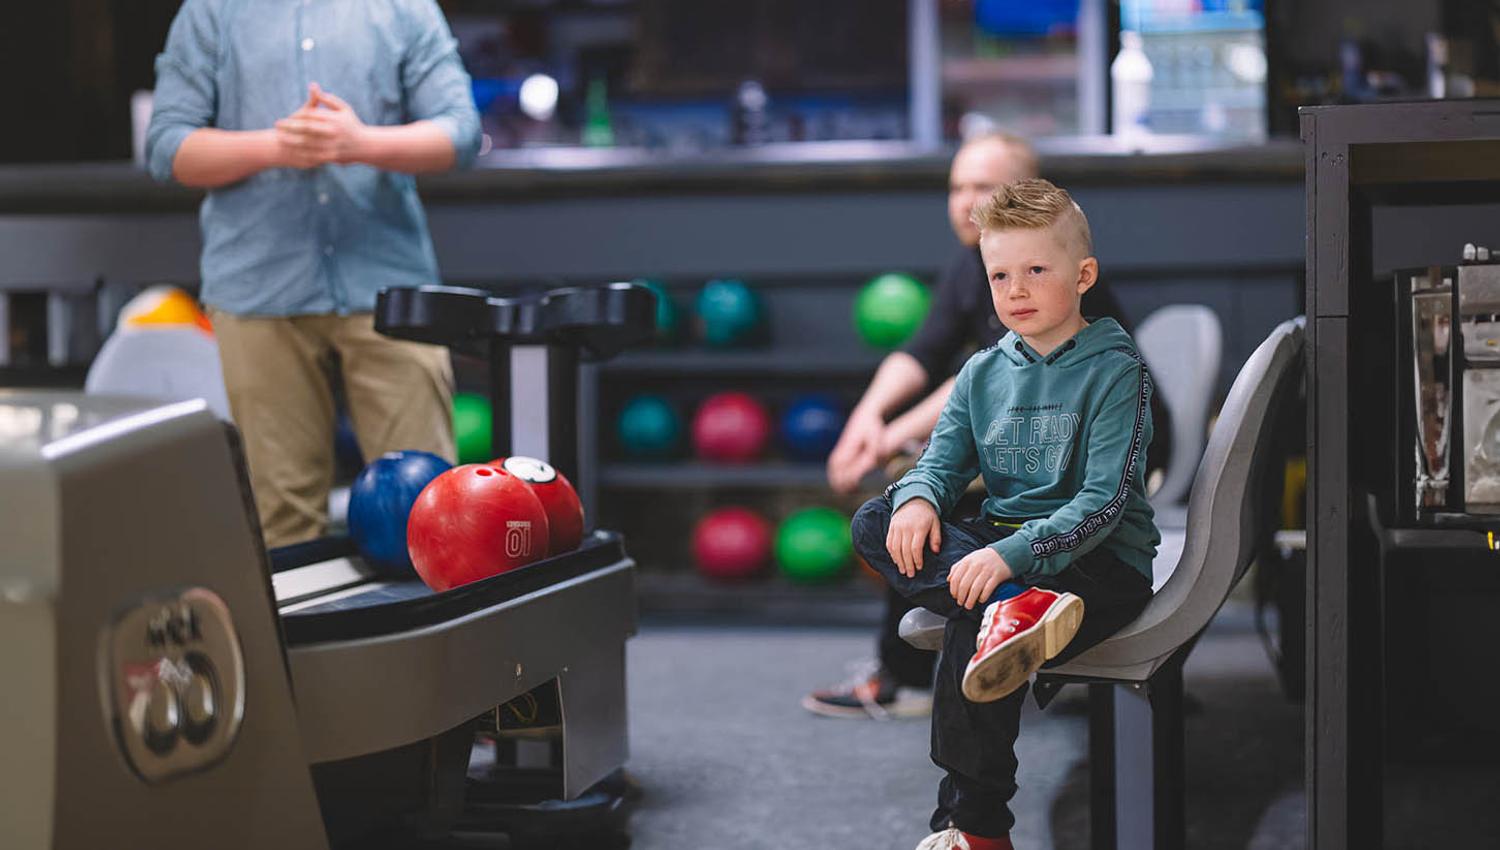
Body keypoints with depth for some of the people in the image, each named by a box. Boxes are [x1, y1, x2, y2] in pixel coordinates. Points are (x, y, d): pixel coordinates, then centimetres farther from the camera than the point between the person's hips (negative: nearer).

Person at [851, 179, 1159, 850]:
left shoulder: (1115, 371, -7)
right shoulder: (982, 373, 12)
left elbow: (1106, 499, -16)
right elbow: (941, 461, 10)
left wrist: (1012, 554, -30)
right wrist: (917, 499, -16)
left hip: (1099, 560, -6)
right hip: (997, 541, 6)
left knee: (970, 635, -32)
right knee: (875, 524, -16)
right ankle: (1017, 607, -37)